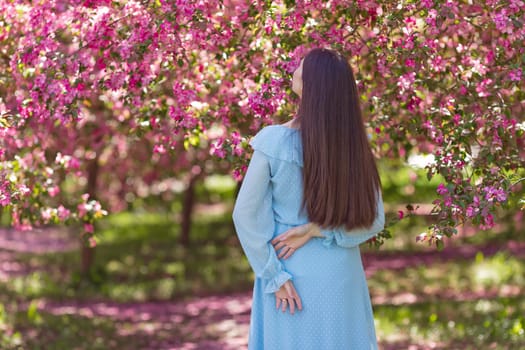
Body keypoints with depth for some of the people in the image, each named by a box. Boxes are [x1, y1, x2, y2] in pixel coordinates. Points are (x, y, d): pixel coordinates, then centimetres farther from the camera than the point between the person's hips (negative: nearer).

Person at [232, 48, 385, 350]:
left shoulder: (275, 141, -15)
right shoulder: (354, 144, -8)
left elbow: (246, 214, -12)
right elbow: (374, 220, -5)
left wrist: (275, 276, -8)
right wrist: (317, 230, -11)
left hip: (291, 276, -2)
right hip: (341, 278, 2)